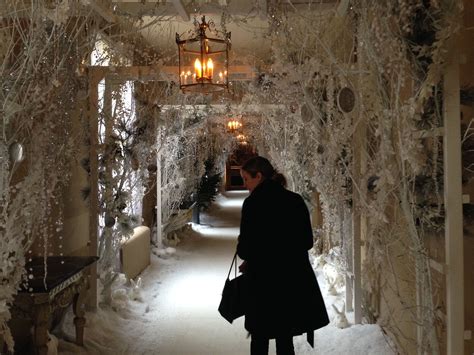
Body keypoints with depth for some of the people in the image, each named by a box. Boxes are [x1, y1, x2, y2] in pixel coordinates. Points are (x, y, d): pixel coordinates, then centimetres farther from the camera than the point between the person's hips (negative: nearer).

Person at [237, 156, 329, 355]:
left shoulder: (253, 203, -12)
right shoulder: (295, 200, 3)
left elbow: (245, 249, -12)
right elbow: (308, 241, 8)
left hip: (265, 281, -4)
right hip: (295, 279, 5)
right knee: (285, 339, 16)